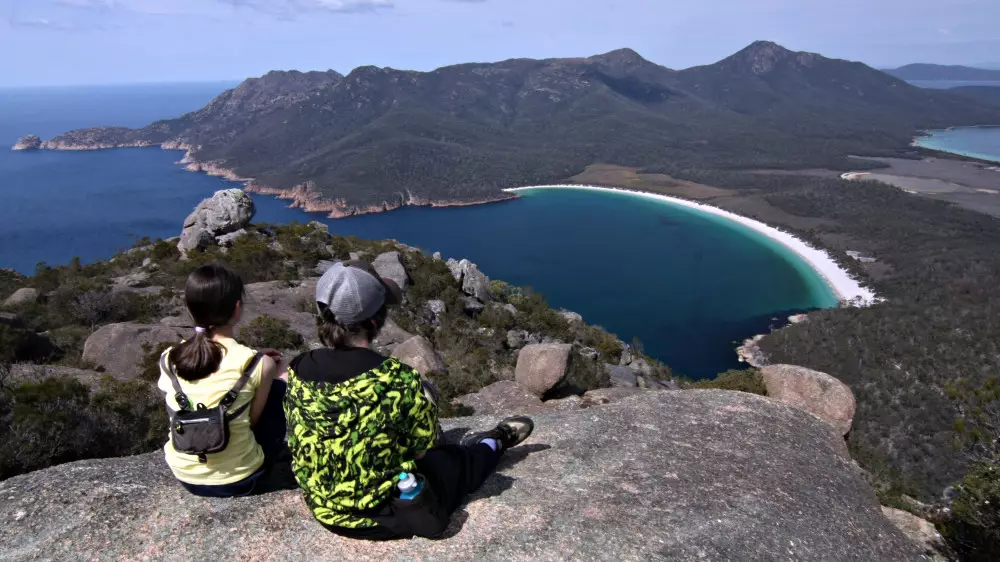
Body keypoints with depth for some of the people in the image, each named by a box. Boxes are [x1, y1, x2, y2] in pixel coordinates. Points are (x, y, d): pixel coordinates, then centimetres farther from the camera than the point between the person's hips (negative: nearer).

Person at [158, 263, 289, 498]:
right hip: (237, 480, -4)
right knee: (281, 383, 12)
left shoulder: (169, 358, -7)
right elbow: (252, 420, -6)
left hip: (183, 474, 5)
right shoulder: (258, 364, -20)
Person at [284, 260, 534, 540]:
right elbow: (422, 450, -13)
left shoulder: (298, 371, -14)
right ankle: (494, 443, 57)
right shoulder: (396, 379, -29)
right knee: (458, 460, 24)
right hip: (386, 516, -5)